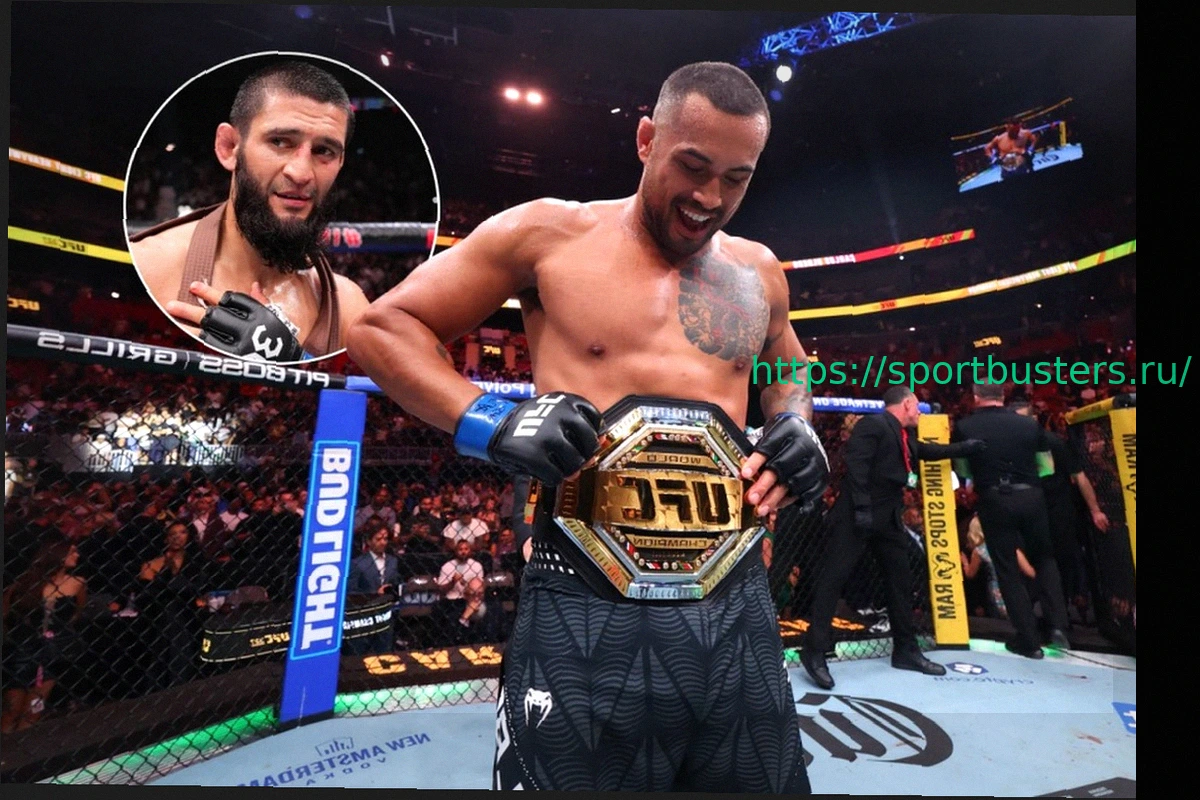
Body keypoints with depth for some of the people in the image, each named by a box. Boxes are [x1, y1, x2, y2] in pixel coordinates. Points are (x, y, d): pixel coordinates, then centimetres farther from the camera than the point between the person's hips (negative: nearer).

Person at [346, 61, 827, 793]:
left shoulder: (759, 271, 11)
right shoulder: (551, 234, -2)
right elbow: (382, 327, 2)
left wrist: (795, 425, 8)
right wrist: (490, 422, -15)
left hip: (737, 605, 5)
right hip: (588, 612, -4)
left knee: (765, 782, 20)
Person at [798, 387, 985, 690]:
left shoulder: (906, 436, 18)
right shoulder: (873, 424, -10)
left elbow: (927, 451, 38)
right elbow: (855, 463, -20)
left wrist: (965, 448, 36)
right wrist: (861, 507, -26)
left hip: (889, 517, 10)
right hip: (859, 514, -10)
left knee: (901, 581, 14)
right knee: (834, 578, -8)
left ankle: (906, 650, 28)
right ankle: (814, 650, -4)